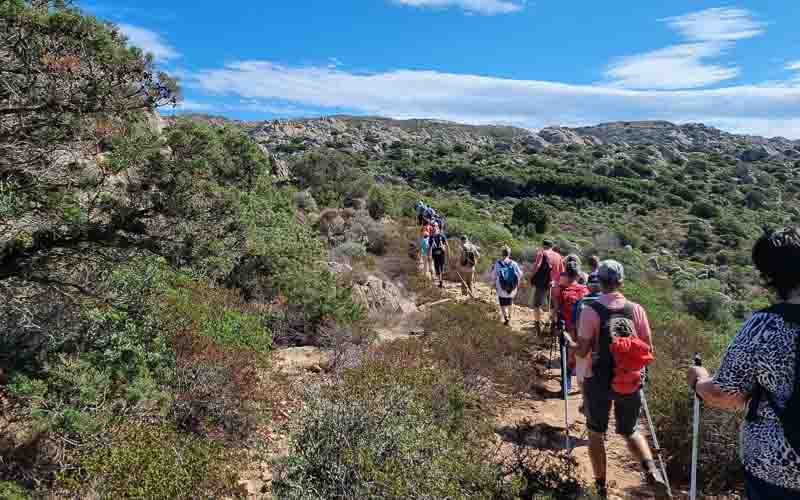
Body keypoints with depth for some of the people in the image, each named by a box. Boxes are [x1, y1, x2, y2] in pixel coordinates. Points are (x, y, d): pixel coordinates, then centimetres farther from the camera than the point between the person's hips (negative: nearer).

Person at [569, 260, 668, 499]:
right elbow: (648, 349, -1)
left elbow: (582, 351, -13)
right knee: (630, 431, 23)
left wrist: (568, 340, 6)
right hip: (630, 381, 3)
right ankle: (652, 471, 0)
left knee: (596, 433, 18)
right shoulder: (636, 309, -5)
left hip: (598, 381, -2)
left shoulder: (590, 310, -14)